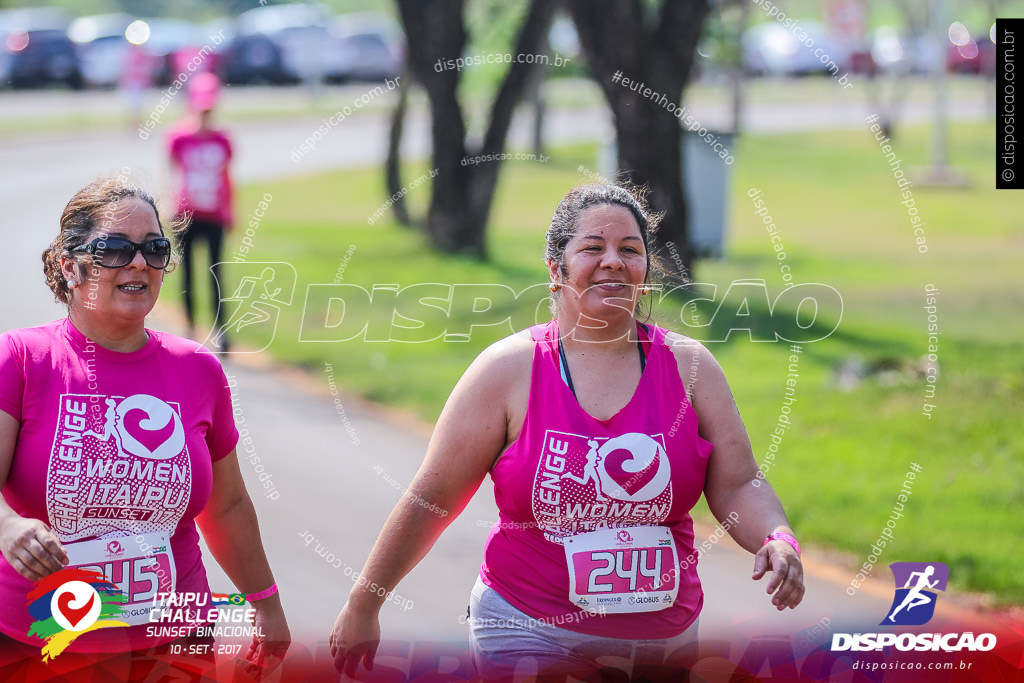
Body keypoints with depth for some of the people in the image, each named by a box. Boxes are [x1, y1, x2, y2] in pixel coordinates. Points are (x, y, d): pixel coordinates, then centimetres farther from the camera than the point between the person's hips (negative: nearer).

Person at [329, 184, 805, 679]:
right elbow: (432, 499, -3)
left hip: (666, 638, 3)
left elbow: (738, 487, 0)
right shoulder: (509, 369, -6)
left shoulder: (689, 367, 1)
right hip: (528, 635, -3)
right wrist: (362, 606, 0)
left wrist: (777, 541, -22)